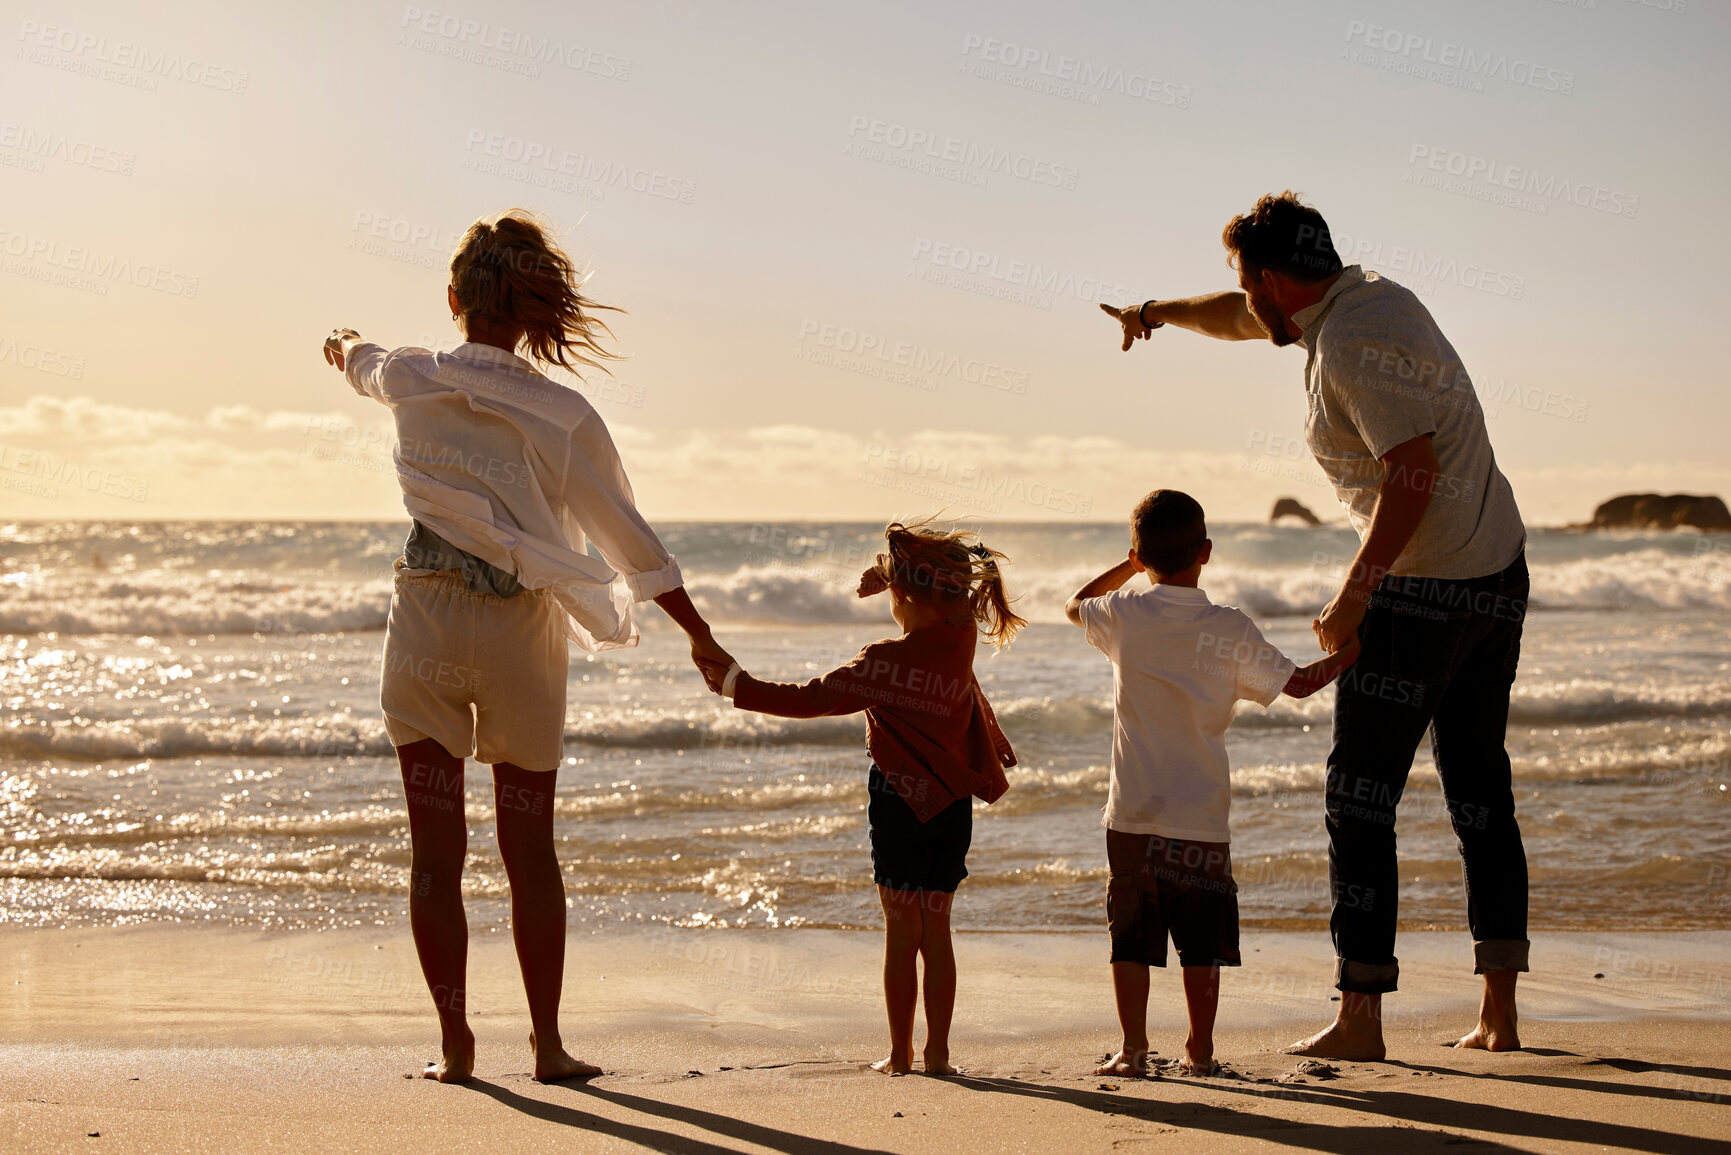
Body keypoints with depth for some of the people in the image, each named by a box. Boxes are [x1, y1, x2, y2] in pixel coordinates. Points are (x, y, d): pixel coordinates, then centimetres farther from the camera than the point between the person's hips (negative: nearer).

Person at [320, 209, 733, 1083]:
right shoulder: (564, 416, -7)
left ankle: (454, 1041, 5)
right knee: (530, 849, 10)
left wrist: (345, 347, 50)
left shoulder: (411, 380, -2)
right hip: (521, 630, 0)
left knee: (435, 850, 6)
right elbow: (631, 539, -2)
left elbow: (363, 364, 25)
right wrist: (701, 636, 8)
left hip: (426, 625, 1)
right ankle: (547, 1041, 14)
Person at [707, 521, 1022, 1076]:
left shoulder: (886, 663, -18)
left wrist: (736, 683, -8)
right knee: (936, 931, 10)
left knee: (902, 931, 2)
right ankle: (938, 1052, 9)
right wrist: (893, 577, 11)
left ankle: (901, 1053, 6)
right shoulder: (962, 642, -4)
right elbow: (947, 607, 21)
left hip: (899, 801, -5)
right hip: (953, 805, 5)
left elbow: (810, 699, -16)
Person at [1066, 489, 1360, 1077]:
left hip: (1133, 814, 0)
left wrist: (1129, 566, 29)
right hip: (1203, 816, 0)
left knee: (1131, 936, 5)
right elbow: (1297, 682, 4)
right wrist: (1349, 652, 19)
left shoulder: (1124, 615, -2)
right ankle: (1199, 1049, 14)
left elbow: (1075, 605, 20)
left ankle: (1133, 1048, 6)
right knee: (1202, 940, 9)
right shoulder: (1232, 631, -4)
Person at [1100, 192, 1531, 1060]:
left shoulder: (1351, 344, -18)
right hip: (1499, 574, 10)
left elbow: (1415, 467, -26)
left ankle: (1358, 1018, -3)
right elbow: (1247, 320, 31)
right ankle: (1498, 1012, 12)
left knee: (1360, 800, -3)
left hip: (1421, 594, -10)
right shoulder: (1372, 298, 12)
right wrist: (1163, 312, 40)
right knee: (1480, 793, 11)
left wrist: (1355, 591, -22)